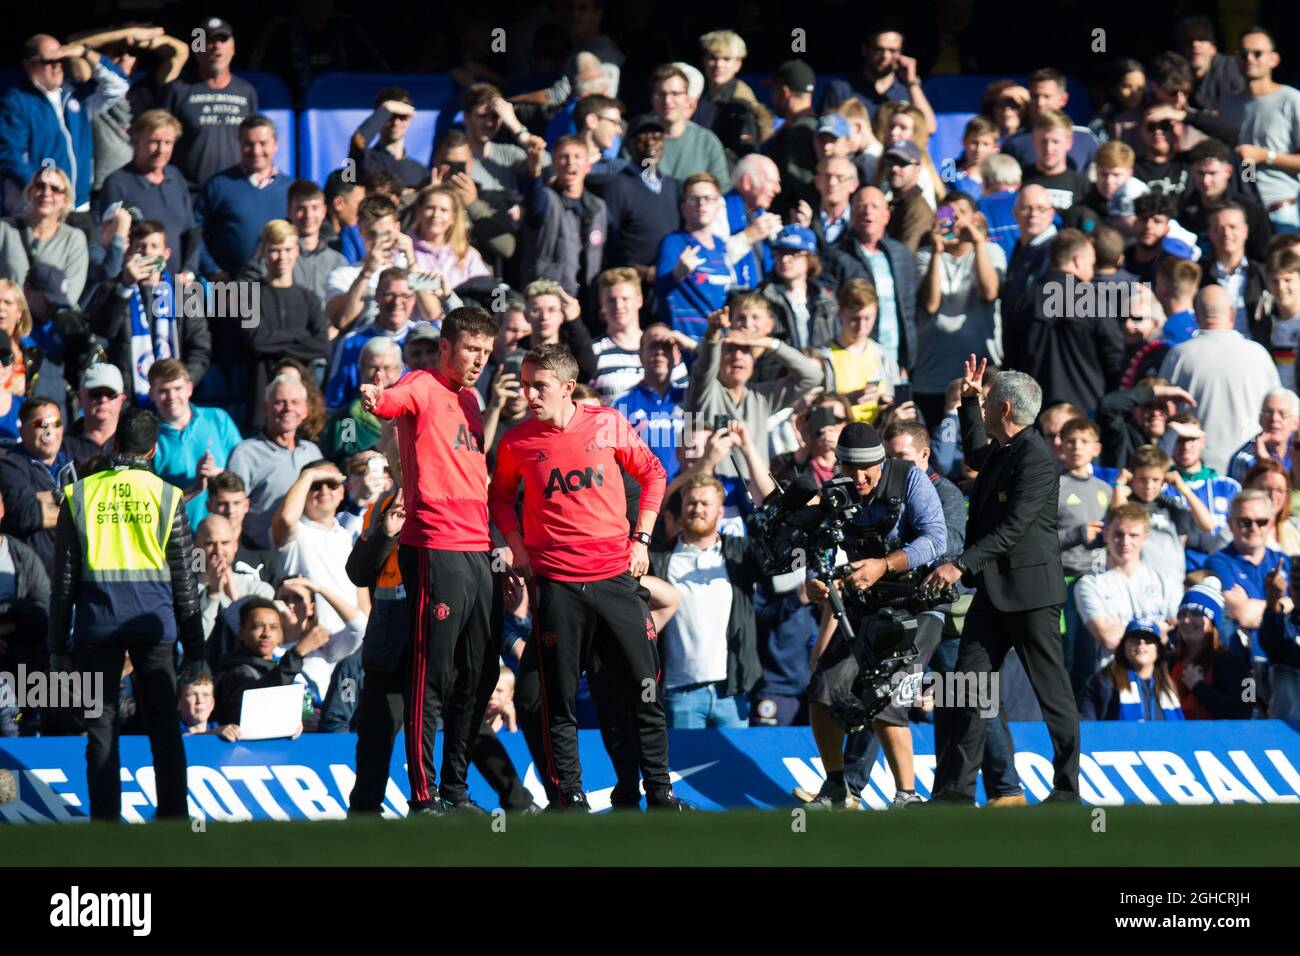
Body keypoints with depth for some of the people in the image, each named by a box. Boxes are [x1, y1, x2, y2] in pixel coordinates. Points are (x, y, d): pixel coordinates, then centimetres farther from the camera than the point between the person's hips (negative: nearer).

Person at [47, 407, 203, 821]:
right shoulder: (166, 496, 2)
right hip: (154, 622, 0)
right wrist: (194, 650, 9)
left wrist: (58, 647, 9)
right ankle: (174, 819, 3)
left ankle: (106, 823, -1)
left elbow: (64, 578, 4)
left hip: (97, 623, 0)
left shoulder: (79, 494, 3)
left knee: (101, 729, 3)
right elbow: (184, 580, 3)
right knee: (165, 727, 5)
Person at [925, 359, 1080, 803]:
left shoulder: (1036, 459, -17)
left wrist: (962, 565, -28)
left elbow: (1012, 528, -24)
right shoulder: (1000, 451, 12)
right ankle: (956, 788, 3)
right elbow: (975, 455, 39)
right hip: (993, 589, 9)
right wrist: (968, 402, 28)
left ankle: (1067, 786, 9)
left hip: (1030, 590, -9)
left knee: (1051, 689, 1)